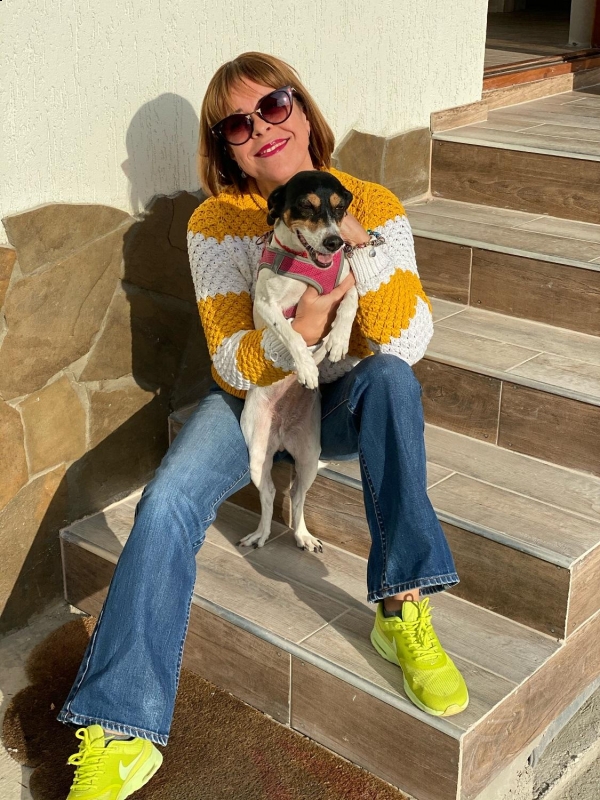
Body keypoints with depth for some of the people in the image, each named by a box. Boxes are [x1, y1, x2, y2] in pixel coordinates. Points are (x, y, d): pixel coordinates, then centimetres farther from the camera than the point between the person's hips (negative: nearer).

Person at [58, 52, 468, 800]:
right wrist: (299, 329, -32)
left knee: (390, 376, -35)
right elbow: (232, 366, -12)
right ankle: (120, 734, -20)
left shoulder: (373, 205, -8)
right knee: (167, 503, -27)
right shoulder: (216, 224, -9)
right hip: (254, 393, 0)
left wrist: (359, 244, -29)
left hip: (347, 403, 1)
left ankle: (403, 606, -29)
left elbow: (408, 344, -17)